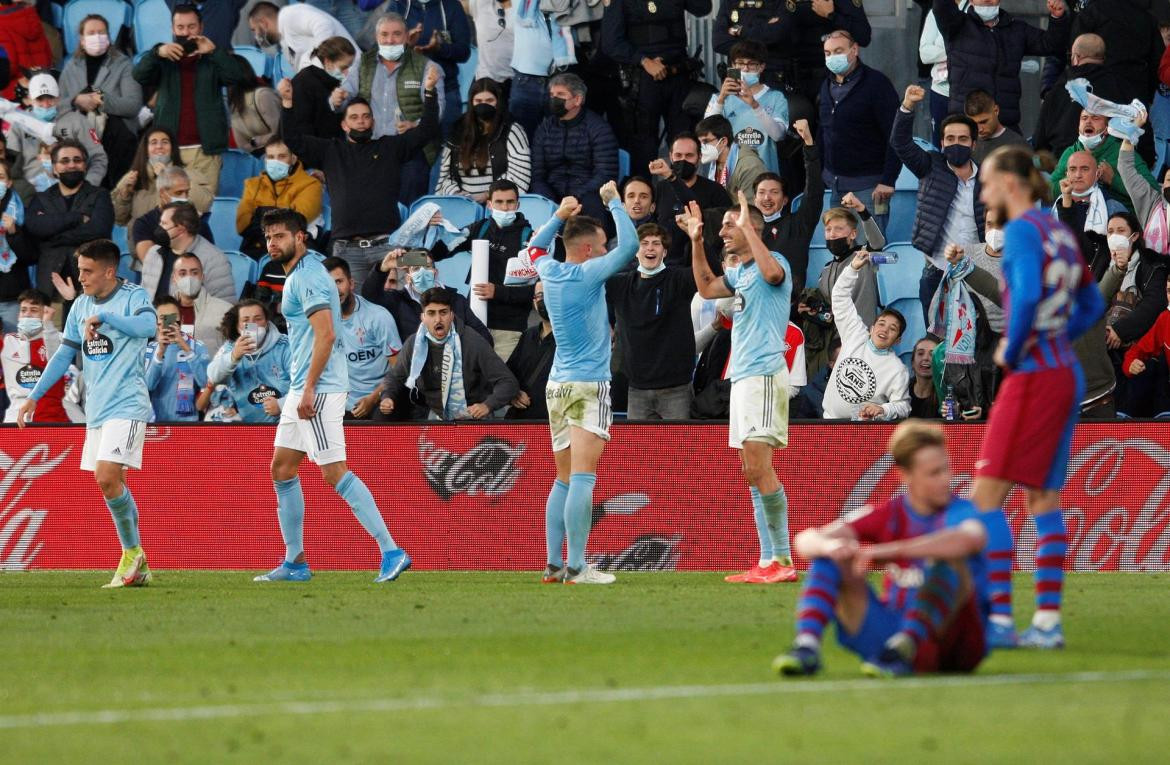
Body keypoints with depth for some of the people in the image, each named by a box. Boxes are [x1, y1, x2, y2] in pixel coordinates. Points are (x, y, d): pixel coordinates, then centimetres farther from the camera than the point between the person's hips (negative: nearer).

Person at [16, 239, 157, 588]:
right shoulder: (80, 306, 14)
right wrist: (34, 396, 19)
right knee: (112, 485, 6)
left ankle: (132, 552, -5)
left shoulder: (134, 296, -7)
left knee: (106, 477, -20)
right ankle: (136, 567, 14)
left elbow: (147, 326, -28)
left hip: (127, 405, -7)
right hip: (96, 409, 7)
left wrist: (103, 317, -32)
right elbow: (64, 354, 21)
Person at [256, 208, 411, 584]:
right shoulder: (300, 274, 18)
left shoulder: (307, 276, -13)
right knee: (282, 468, 12)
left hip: (319, 389, -11)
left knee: (334, 472, -14)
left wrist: (308, 389, -23)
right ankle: (295, 562, 16)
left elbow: (325, 334, -22)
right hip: (303, 388, 11)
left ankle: (391, 551, -16)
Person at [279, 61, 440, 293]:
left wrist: (430, 92, -4)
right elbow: (294, 140, 11)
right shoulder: (330, 150, 17)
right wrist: (287, 103, 0)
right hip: (347, 248, 1)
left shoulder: (390, 148, 14)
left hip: (384, 245, -1)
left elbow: (425, 130, 8)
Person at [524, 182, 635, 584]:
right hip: (589, 385, -7)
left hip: (557, 384, 8)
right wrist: (613, 202, -1)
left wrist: (560, 216, 26)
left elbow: (535, 248, 32)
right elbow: (629, 245, -13)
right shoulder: (588, 274, -10)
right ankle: (575, 567, -18)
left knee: (564, 480, 12)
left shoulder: (550, 272, 9)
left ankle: (553, 565, 8)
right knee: (582, 478, -12)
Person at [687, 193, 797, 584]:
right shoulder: (739, 272, 19)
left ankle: (782, 559, -17)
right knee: (752, 472, 7)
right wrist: (696, 242, 24)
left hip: (763, 373, -10)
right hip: (742, 376, 10)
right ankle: (769, 563, 8)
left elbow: (771, 272, -32)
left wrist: (747, 227, -24)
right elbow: (707, 287, 32)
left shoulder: (775, 260, -9)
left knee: (759, 466, -16)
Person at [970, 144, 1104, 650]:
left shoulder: (1022, 230, -11)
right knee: (1044, 499, 12)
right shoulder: (1059, 232, 14)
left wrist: (1012, 351, -12)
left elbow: (1027, 296, -26)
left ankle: (1000, 618, -13)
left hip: (1033, 377, -9)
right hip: (1066, 375, 9)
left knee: (986, 495, -8)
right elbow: (1091, 305, 23)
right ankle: (1048, 621, 11)